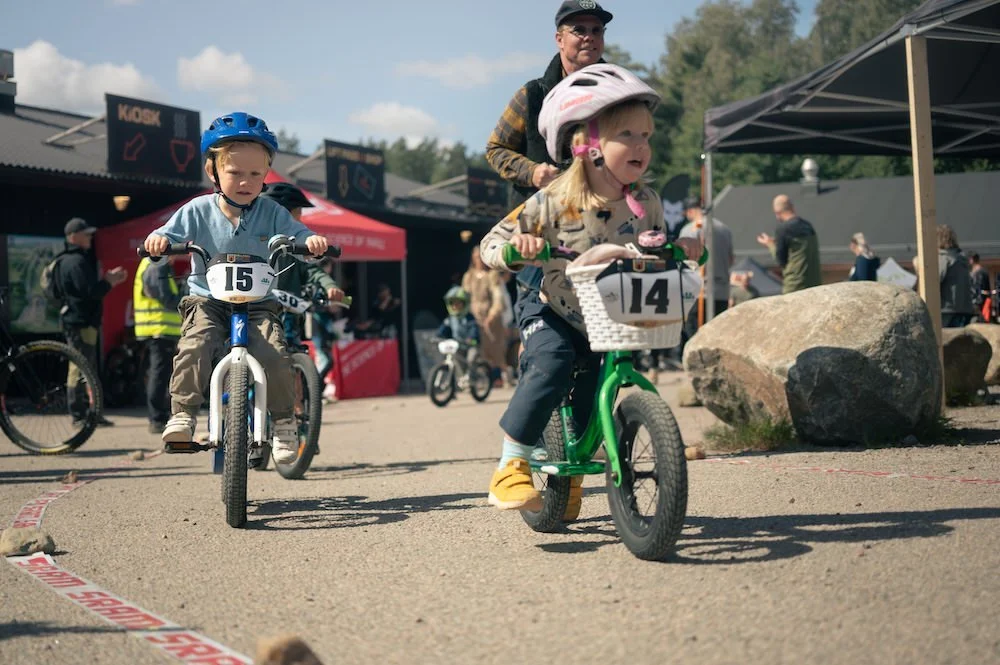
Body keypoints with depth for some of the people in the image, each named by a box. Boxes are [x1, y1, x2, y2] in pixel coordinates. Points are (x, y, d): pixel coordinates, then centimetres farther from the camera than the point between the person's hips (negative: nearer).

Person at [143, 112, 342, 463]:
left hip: (258, 303, 0)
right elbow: (171, 233, -3)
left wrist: (311, 241, -26)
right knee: (194, 347, -28)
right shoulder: (198, 210, 0)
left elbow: (296, 234, -2)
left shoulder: (271, 212, 1)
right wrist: (158, 240, -27)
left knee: (274, 355, -23)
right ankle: (182, 415, -17)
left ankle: (284, 422, -4)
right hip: (207, 301, 0)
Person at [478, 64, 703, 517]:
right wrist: (516, 248, -35)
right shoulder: (552, 202, -19)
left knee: (587, 405, 5)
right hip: (552, 315, -4)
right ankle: (511, 469, -22)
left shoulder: (646, 204, -8)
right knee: (551, 367, -31)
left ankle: (571, 476, 34)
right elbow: (490, 245, -14)